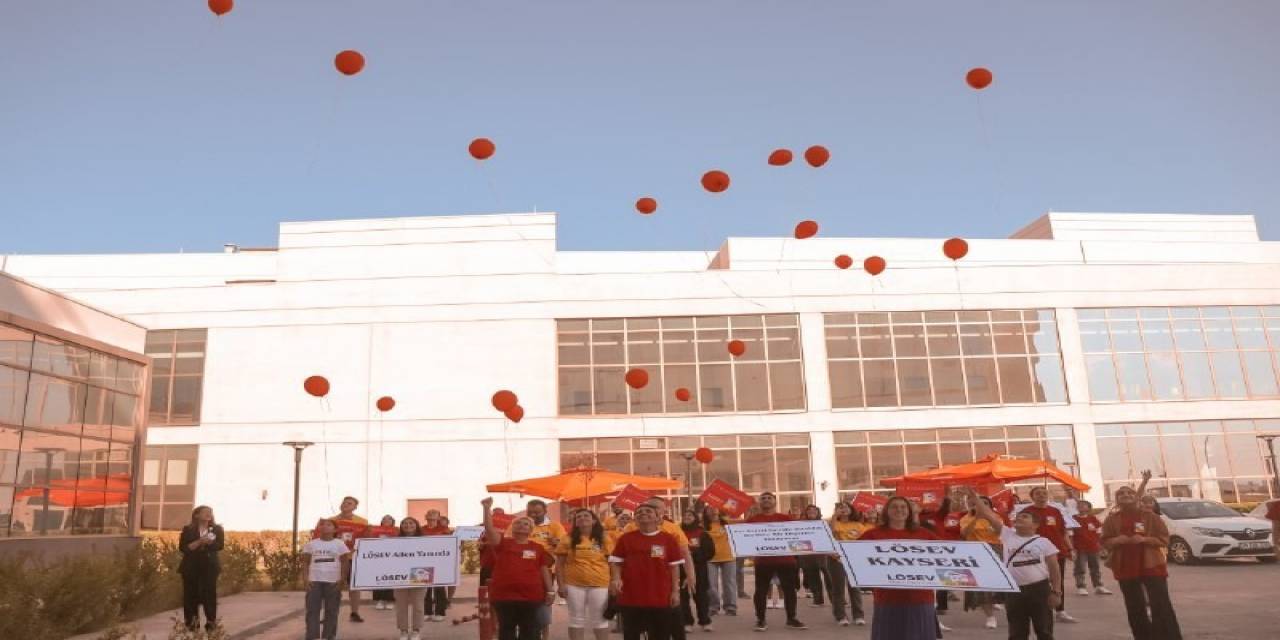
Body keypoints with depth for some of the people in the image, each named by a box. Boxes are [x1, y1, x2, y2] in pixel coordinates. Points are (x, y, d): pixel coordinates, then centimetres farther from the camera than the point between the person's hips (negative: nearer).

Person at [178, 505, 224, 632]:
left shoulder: (217, 529, 7)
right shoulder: (188, 529, 3)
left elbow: (220, 546, -2)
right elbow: (182, 548, -7)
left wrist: (209, 542, -17)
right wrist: (199, 542, -17)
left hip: (210, 566, 0)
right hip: (191, 566, 0)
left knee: (210, 593, -4)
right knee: (191, 593, 1)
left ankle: (211, 622, 1)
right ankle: (192, 622, 9)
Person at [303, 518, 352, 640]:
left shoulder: (340, 544, 3)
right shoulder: (311, 544, 8)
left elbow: (345, 563, 2)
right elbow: (305, 563, 7)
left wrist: (342, 579, -7)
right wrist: (305, 579, -4)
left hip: (333, 582, -1)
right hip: (314, 581, 1)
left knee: (331, 611, 4)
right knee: (312, 610, -2)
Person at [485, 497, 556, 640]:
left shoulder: (538, 547, 7)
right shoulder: (503, 542, 2)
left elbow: (544, 569, 9)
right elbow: (489, 529, -13)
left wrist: (550, 591, 4)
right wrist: (487, 508, -25)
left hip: (532, 596, 1)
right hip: (504, 595, -1)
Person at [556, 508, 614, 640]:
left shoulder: (604, 539, 3)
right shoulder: (568, 540, 2)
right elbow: (559, 564, 3)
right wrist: (561, 584, -4)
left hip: (599, 584, 0)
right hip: (574, 585, 0)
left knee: (600, 619, 8)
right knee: (576, 619, 10)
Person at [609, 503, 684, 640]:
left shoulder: (668, 539, -1)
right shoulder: (626, 538, -1)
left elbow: (673, 567, 4)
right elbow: (615, 562, 2)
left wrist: (675, 591, 2)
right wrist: (616, 578, -16)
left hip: (660, 597, 0)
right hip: (631, 597, 0)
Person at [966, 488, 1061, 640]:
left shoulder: (1043, 542, 0)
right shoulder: (1007, 535, 5)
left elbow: (1054, 568, 0)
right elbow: (990, 516, -2)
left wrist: (1056, 591, -4)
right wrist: (975, 499, -10)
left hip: (1039, 589, -2)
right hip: (1014, 590, 2)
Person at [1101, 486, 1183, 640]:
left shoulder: (1150, 516, 2)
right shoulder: (1112, 519, 6)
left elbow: (1164, 539, -2)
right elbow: (1105, 542, 6)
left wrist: (1144, 539, -18)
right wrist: (1116, 540, -16)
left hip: (1152, 565, -2)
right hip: (1125, 568, 2)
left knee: (1161, 605, -7)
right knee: (1135, 609, 7)